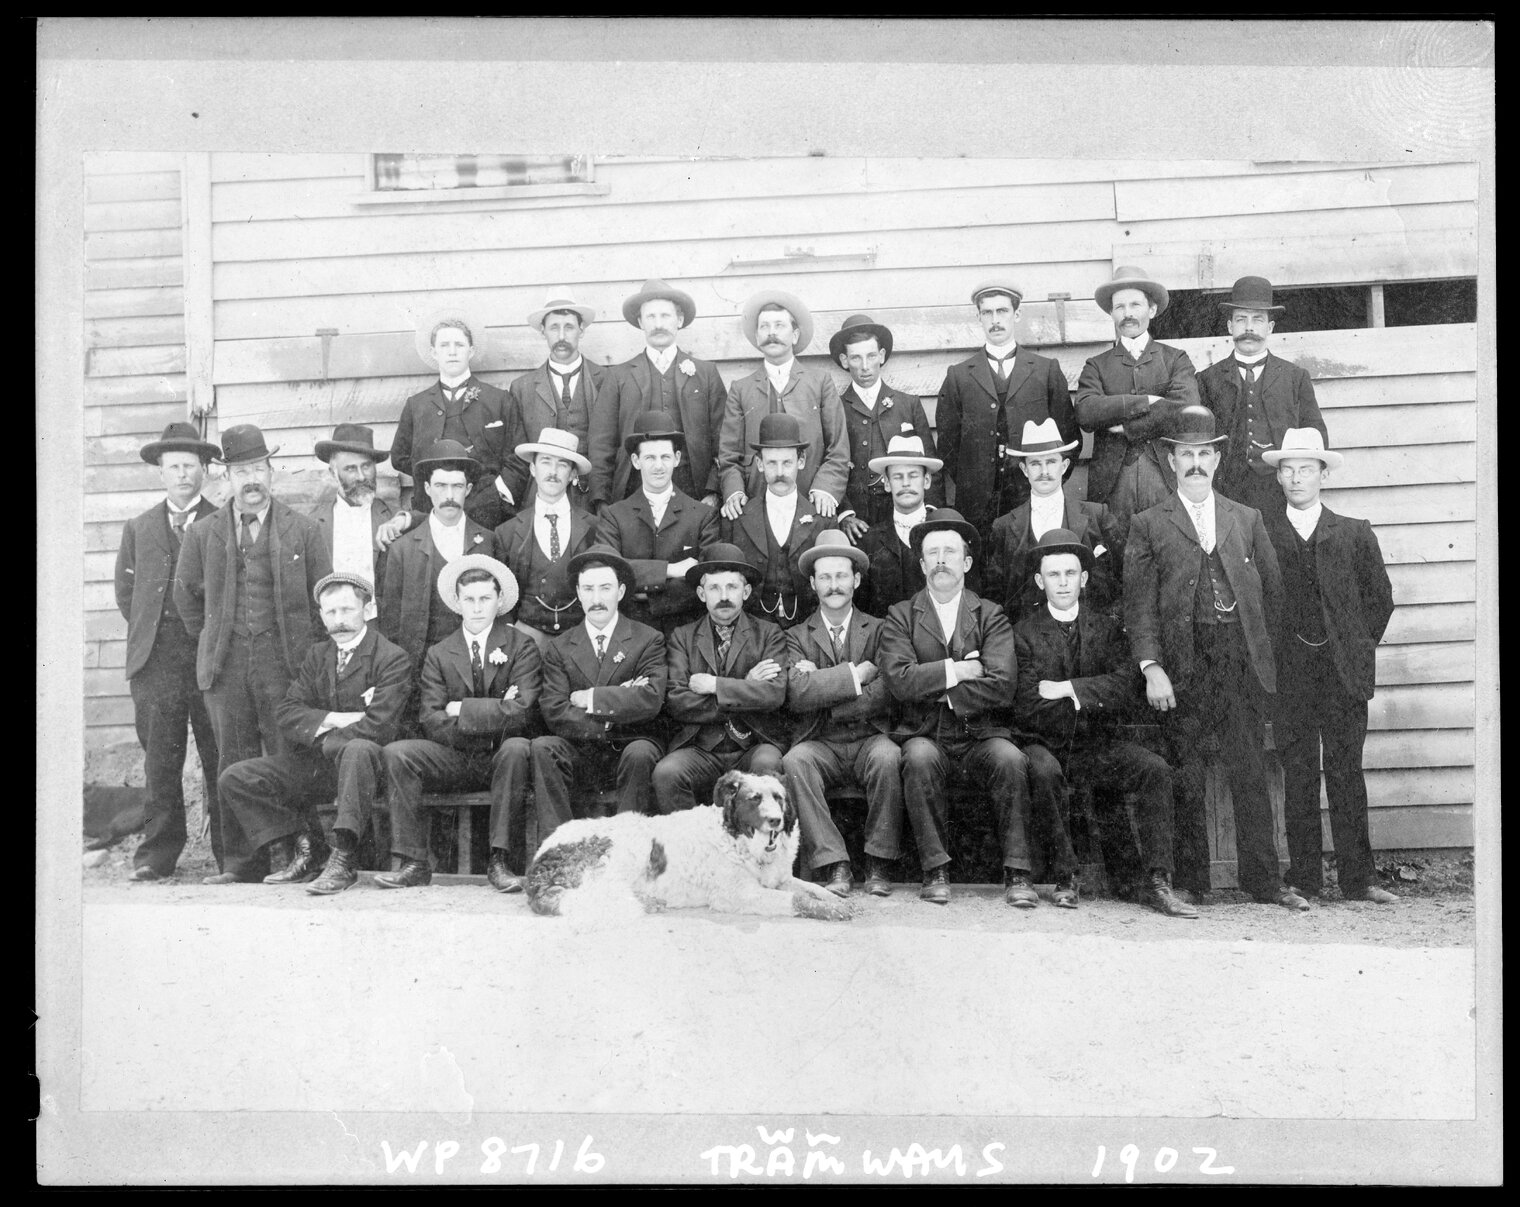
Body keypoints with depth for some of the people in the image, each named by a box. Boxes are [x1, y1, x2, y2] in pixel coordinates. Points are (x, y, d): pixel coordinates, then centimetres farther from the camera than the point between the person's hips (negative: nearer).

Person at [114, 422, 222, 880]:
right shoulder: (138, 528, 16)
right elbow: (125, 590, 19)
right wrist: (148, 632, 10)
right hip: (156, 659, 2)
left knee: (221, 758, -1)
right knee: (159, 760, 1)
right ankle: (157, 853, 7)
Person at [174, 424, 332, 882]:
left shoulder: (303, 531, 5)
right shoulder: (203, 534, 10)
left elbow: (324, 599, 8)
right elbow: (186, 595, 20)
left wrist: (307, 651, 6)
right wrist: (212, 641, 16)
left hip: (284, 662, -2)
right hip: (224, 668, 2)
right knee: (233, 764, 4)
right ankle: (238, 862, 9)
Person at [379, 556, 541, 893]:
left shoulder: (522, 647, 1)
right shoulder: (438, 654, 9)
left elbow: (521, 713, -13)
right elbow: (432, 723, -2)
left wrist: (462, 710, -11)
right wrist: (492, 717, -15)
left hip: (501, 758, -3)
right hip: (455, 762, 3)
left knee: (518, 748, -35)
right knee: (396, 753, -20)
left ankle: (498, 861, -30)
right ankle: (414, 863, -19)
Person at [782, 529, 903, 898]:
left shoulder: (879, 630, 10)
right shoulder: (796, 636, 11)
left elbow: (886, 694, -7)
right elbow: (797, 694, -9)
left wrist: (822, 685, -10)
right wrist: (856, 672, -11)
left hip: (870, 741, 0)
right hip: (820, 745, 1)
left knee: (888, 757, -33)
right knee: (793, 762, -31)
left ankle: (879, 864, -17)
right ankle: (835, 865, -24)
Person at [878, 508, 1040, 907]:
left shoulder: (991, 616, 8)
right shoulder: (901, 616, 9)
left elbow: (1001, 686, -7)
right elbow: (899, 680, -8)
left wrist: (935, 687, -8)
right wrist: (959, 670, -10)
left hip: (981, 736, 0)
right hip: (924, 735, 0)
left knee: (1011, 760, -30)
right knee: (919, 758, -33)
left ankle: (1017, 873, -19)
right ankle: (935, 871, -21)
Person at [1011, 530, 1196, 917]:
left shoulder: (1106, 628, 10)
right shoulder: (1024, 633, 0)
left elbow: (1126, 686, -6)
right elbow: (1029, 709, -10)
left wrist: (1069, 689, -15)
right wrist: (1091, 701, -8)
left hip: (1096, 747, 3)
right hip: (1044, 744, -3)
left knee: (1155, 768, -21)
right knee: (1043, 771, -35)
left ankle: (1157, 882, -19)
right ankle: (1064, 878, -19)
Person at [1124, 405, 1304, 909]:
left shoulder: (1247, 519, 15)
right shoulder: (1148, 525, 6)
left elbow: (1272, 589, 17)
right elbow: (1139, 604, -1)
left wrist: (1256, 642, 7)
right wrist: (1152, 668, -10)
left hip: (1243, 661, 2)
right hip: (1183, 665, -2)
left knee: (1250, 772, 4)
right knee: (1185, 777, 1)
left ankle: (1263, 879, 11)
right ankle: (1189, 882, 9)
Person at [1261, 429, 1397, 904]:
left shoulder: (1354, 533, 8)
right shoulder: (1259, 531, 5)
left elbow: (1380, 596, 13)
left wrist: (1360, 647, 7)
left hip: (1344, 672, 0)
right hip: (1289, 673, 0)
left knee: (1347, 774, 1)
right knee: (1298, 777, 2)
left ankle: (1357, 881, 7)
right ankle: (1304, 879, 8)